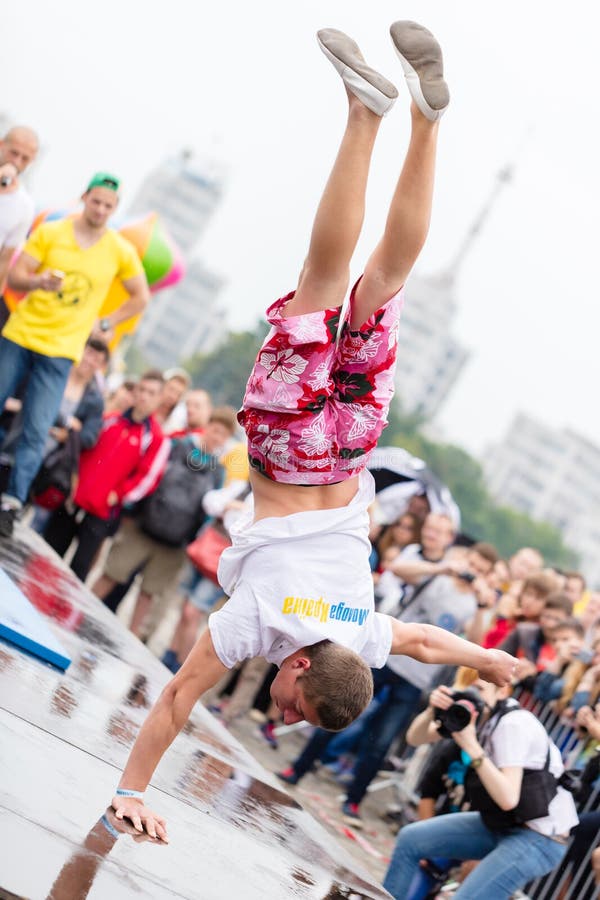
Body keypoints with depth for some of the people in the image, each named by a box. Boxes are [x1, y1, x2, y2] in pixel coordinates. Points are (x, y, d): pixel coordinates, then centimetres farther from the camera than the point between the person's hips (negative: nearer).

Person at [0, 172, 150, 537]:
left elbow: (141, 297, 13)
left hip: (60, 352, -1)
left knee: (36, 433, -8)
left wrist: (106, 324, 5)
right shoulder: (50, 232, -2)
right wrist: (39, 281, -24)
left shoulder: (121, 251, 0)